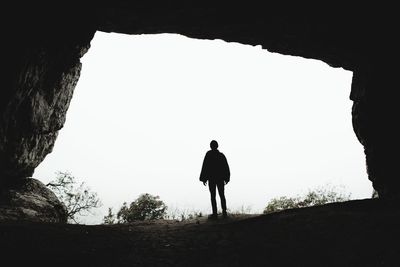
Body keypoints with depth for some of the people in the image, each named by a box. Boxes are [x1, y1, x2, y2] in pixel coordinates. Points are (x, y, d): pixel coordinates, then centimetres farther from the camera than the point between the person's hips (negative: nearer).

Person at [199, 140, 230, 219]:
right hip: (220, 179, 4)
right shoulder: (221, 155, 3)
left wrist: (203, 178, -5)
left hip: (212, 178, -4)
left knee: (213, 196, 2)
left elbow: (205, 166, -11)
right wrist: (227, 178, 14)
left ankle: (215, 213, 1)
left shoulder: (208, 154, -8)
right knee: (222, 195, 11)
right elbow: (226, 168, 4)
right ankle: (224, 212, 10)